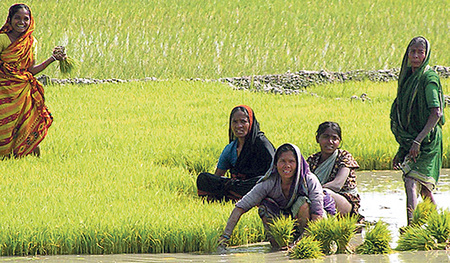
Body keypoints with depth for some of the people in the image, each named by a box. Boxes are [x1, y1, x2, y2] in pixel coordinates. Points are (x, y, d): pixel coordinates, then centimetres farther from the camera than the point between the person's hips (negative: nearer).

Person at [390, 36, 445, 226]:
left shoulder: (428, 79, -10)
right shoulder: (408, 78, 15)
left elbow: (436, 113, -19)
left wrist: (418, 140, -25)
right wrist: (401, 151, 18)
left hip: (427, 140, -8)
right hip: (411, 141, 8)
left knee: (411, 181, -21)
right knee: (424, 189, 11)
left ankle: (411, 226, -32)